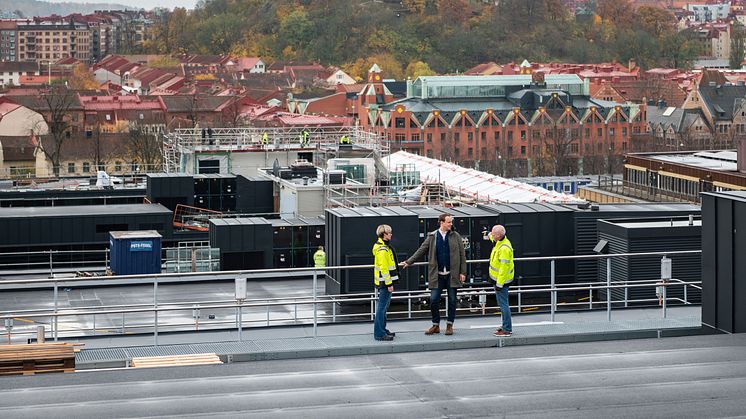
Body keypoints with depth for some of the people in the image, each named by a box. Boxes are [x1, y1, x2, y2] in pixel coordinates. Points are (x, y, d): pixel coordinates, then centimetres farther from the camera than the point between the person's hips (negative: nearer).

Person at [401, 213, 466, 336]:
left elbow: (462, 255, 2)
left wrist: (463, 272, -3)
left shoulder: (456, 236, 3)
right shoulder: (432, 237, 4)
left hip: (452, 274, 0)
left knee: (452, 300, 4)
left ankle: (449, 325, 16)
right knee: (434, 300, -1)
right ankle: (436, 325, 13)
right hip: (437, 275, 0)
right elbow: (421, 250, 7)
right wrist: (409, 262, 2)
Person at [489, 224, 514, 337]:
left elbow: (504, 268, -27)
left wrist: (499, 284, -26)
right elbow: (493, 238, 31)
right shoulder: (500, 242, 2)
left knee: (503, 304, -7)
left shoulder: (504, 249, -27)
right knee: (503, 303, 19)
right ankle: (505, 326, 29)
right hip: (499, 278, 11)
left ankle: (507, 329, -4)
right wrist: (489, 235, 49)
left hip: (502, 280, -11)